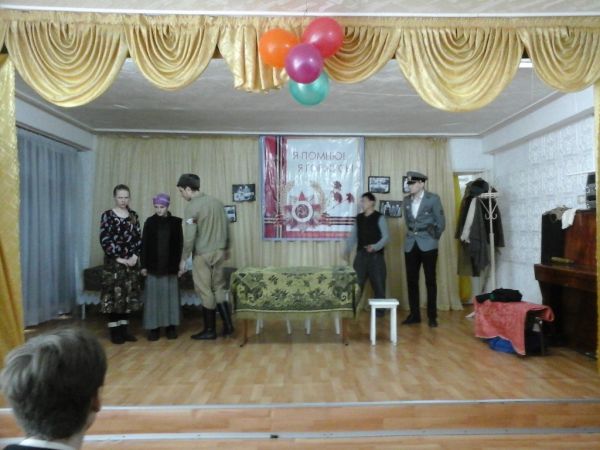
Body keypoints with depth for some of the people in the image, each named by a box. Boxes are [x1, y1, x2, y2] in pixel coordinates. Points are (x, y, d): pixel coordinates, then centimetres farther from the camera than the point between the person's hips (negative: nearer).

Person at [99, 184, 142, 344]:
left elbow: (139, 238, 7)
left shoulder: (133, 215, 9)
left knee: (128, 295, 7)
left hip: (131, 262, 4)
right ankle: (114, 331, 7)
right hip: (114, 262, -4)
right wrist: (118, 257, -13)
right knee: (113, 295, -2)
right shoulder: (107, 215, -4)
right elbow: (105, 240, -9)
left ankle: (124, 329, 17)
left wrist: (135, 256, -7)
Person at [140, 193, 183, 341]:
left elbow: (179, 244, 2)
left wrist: (179, 264, -4)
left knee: (170, 295, 5)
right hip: (153, 265, 0)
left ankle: (170, 326, 13)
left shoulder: (176, 222, 1)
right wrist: (144, 265, -3)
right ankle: (153, 327, 9)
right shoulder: (150, 222, 2)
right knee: (153, 296, 2)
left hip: (170, 265, 0)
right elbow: (144, 244, 2)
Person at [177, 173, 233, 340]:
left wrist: (183, 259, -8)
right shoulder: (217, 202, 7)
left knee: (206, 292, 3)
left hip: (202, 255, -7)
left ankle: (210, 330, 12)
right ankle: (227, 325, 13)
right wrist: (225, 248, 22)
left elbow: (189, 237, -16)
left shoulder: (191, 206, -13)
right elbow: (226, 226, 12)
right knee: (219, 288, 14)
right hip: (219, 252, 7)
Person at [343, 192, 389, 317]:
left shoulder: (379, 217, -5)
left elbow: (386, 236, -11)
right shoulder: (359, 218, 12)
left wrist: (375, 247, -26)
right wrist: (347, 250, 3)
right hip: (361, 254, 4)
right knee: (356, 283, 3)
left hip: (375, 255, -4)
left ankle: (379, 309, 16)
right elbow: (353, 236, 15)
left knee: (378, 283, 4)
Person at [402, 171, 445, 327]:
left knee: (430, 280, 2)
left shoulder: (433, 199, -6)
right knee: (411, 280, 5)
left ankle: (432, 316, 10)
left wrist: (434, 238, 6)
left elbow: (441, 222, 0)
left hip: (428, 245, -4)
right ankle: (414, 314, 15)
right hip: (411, 244, 5)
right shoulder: (407, 200, 8)